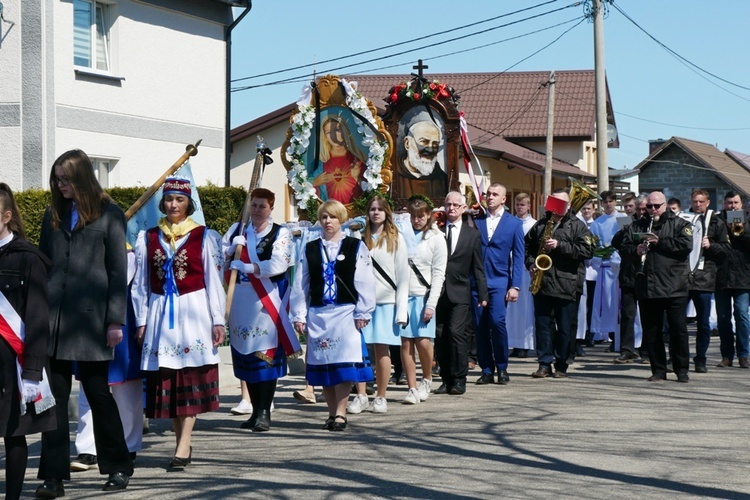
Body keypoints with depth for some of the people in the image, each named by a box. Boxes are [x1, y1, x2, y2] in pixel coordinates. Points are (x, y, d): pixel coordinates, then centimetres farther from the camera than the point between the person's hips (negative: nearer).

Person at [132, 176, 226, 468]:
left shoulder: (201, 236, 3)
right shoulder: (148, 238, 9)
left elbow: (213, 280, 3)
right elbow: (140, 283, 10)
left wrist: (218, 320, -1)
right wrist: (141, 321, 6)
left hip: (194, 312, -2)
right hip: (160, 313, 3)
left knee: (191, 377, -8)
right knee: (166, 378, 2)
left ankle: (183, 445, -12)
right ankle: (183, 442, 10)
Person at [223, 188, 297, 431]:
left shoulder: (281, 234, 2)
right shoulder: (236, 229, 15)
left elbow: (278, 265, -12)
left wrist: (245, 266, -16)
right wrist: (233, 247, -8)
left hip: (266, 301, -4)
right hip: (239, 299, 4)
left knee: (266, 355, -9)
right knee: (245, 355, 6)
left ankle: (264, 412, -7)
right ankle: (255, 410, 15)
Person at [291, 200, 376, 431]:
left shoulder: (356, 247, 4)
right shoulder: (310, 249, 12)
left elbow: (364, 282, 0)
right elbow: (300, 285, 12)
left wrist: (362, 313, -5)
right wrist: (299, 316, 6)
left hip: (346, 313, -3)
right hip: (318, 314, 3)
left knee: (343, 363, -10)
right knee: (323, 365, 5)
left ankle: (340, 413, -5)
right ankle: (332, 413, 13)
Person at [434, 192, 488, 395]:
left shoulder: (473, 234, 8)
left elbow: (478, 267, 8)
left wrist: (482, 294, 3)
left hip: (460, 294, -2)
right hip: (438, 292, 2)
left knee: (456, 333, -12)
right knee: (440, 337, 2)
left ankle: (459, 380, -4)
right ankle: (446, 379, 11)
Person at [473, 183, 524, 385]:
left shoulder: (514, 223, 6)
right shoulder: (476, 221, 11)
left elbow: (518, 256, 3)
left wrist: (515, 286, -5)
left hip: (499, 281, -2)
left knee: (497, 321, -15)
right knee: (480, 326, 1)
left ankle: (502, 368, 0)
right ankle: (486, 370, 10)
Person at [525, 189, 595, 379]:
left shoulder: (577, 226, 3)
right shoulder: (540, 225, 15)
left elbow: (587, 250, -10)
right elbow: (527, 246, 22)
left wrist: (560, 246, -16)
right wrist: (531, 263, 3)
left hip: (566, 284, -3)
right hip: (541, 283, 3)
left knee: (564, 327, 1)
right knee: (542, 324, 3)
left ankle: (561, 366, 9)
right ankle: (544, 364, 8)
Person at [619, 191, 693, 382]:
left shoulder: (679, 224, 5)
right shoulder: (637, 226, 16)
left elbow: (686, 245, -10)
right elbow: (623, 247, 12)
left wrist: (660, 242, -13)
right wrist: (635, 250, -9)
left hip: (674, 287, -3)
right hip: (646, 286, 4)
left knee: (678, 329, -3)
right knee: (650, 331, 6)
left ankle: (682, 370, 6)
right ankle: (658, 370, 14)